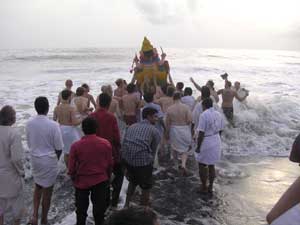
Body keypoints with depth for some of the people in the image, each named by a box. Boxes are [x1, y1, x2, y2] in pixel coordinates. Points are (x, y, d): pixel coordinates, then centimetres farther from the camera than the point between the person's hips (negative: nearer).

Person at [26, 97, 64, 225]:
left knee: (38, 187, 25)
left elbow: (29, 144, 5)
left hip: (35, 159, 5)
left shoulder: (29, 124, -7)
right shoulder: (53, 125, -22)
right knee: (47, 190, 12)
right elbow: (59, 148, -13)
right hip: (49, 160, -4)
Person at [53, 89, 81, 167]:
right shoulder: (71, 108, -17)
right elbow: (75, 122, -22)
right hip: (70, 130, -6)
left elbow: (54, 120, 6)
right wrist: (80, 120, -3)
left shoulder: (57, 108, -1)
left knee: (66, 151, 18)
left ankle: (68, 168, 29)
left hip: (61, 129, 6)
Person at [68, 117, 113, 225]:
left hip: (82, 182, 0)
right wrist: (107, 177, 13)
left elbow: (71, 167, -9)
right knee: (99, 208, 17)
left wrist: (74, 180, 10)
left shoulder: (76, 146, -17)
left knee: (81, 209, 20)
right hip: (101, 181, 1)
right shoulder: (106, 143, -13)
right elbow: (110, 164, -3)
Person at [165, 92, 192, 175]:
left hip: (174, 130, 1)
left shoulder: (169, 109, -7)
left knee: (174, 148, 20)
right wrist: (185, 124, 7)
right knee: (185, 149, 11)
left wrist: (167, 133, 8)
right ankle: (183, 165, -7)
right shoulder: (186, 107, -9)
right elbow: (190, 120, -14)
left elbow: (167, 123, -3)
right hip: (185, 130, -1)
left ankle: (175, 165, 35)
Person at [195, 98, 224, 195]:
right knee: (211, 166, 17)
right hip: (216, 143, 7)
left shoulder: (204, 115, -19)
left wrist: (198, 147, -13)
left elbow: (201, 133, -20)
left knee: (202, 166, 10)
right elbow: (220, 130, 8)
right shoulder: (218, 114, 3)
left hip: (205, 144, -7)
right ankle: (210, 187, 26)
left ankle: (204, 188, 20)